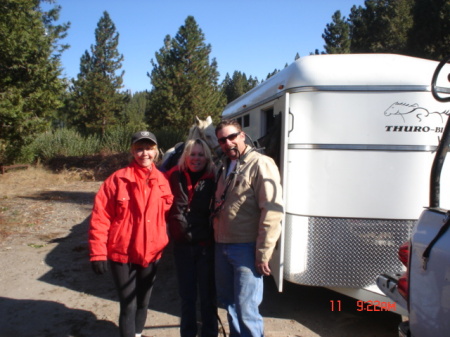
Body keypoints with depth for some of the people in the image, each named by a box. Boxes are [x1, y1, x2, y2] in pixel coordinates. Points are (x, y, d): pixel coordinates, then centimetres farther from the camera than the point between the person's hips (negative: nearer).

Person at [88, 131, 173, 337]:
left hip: (151, 254, 4)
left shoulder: (162, 181, 0)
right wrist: (98, 253, -15)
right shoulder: (117, 179, -12)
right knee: (128, 306, 3)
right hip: (122, 254, -4)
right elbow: (100, 217, -13)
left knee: (143, 302, 19)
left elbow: (168, 213, 8)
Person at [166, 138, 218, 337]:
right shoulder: (174, 177, -2)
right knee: (186, 295, 18)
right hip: (182, 245, 3)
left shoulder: (213, 180, -8)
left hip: (206, 245, -2)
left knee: (207, 296, 11)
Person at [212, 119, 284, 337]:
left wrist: (263, 254, -19)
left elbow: (272, 212, -18)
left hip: (246, 249, -8)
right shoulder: (226, 167, 14)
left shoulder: (261, 164, -11)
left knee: (246, 310, -1)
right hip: (222, 247, 8)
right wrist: (217, 241, 14)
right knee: (228, 302, 20)